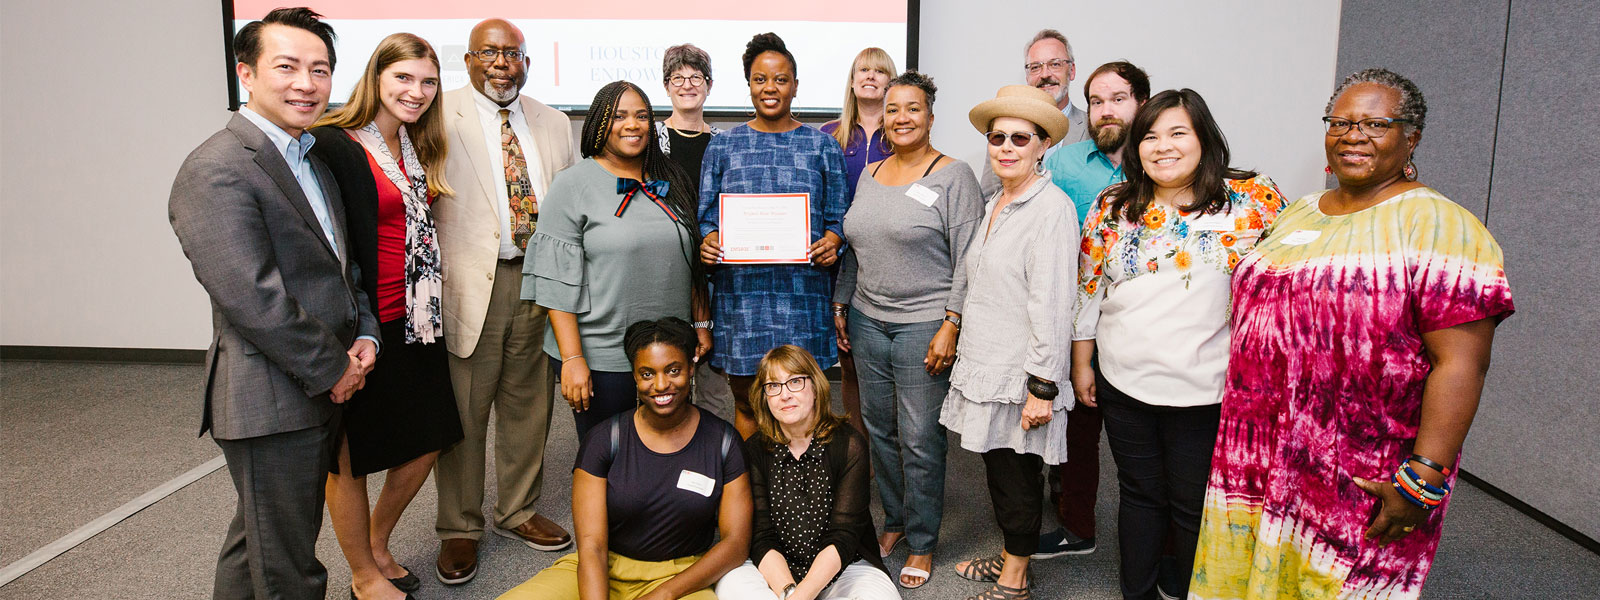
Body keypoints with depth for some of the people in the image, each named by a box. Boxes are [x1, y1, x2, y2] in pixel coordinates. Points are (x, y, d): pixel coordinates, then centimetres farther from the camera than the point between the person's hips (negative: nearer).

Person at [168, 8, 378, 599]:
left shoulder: (313, 160, 13)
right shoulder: (216, 170, -17)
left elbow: (338, 264, 18)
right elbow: (253, 299, -23)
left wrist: (364, 334, 2)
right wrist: (333, 368, -14)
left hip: (319, 394, 9)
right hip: (270, 404, -9)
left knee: (257, 541, 27)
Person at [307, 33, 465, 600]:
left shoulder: (417, 148, 11)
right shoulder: (334, 145, -14)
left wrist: (431, 309, 8)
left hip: (415, 321, 8)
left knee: (426, 443, 16)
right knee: (350, 458, 9)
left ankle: (377, 547, 39)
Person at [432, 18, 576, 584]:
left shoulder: (554, 124, 13)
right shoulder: (441, 117, -1)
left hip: (539, 282, 4)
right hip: (469, 283, -4)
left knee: (528, 406, 14)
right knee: (462, 412, 4)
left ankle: (519, 512, 32)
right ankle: (459, 528, 22)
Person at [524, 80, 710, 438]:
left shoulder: (672, 181, 10)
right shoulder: (572, 185, -4)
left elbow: (694, 262, 17)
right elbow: (557, 281, -9)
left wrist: (703, 324, 12)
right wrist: (572, 359, -15)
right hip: (600, 357, -4)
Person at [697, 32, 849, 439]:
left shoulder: (821, 146, 10)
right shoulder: (723, 146, 11)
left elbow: (838, 215, 9)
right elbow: (706, 214, 10)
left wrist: (832, 241, -12)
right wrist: (708, 241, -12)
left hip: (802, 288, 0)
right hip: (741, 287, 1)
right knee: (746, 401, 7)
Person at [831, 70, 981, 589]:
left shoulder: (953, 176, -7)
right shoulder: (869, 175, 12)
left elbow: (967, 261, -10)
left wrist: (951, 325, -16)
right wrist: (841, 304, 14)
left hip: (924, 326, -6)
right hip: (867, 321, 6)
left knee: (920, 439, 0)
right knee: (880, 429, 14)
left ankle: (922, 541, 18)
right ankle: (895, 519, 33)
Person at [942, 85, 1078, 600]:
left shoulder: (1052, 208, -16)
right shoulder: (994, 204, 11)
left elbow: (1051, 303, -20)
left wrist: (1043, 386, -20)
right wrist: (960, 340, 19)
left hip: (1019, 374, -8)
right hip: (984, 365, 8)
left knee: (1019, 476, 6)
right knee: (997, 468, 18)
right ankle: (1006, 559, 36)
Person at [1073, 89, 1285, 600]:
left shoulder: (1253, 200, -5)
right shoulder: (1112, 207, 4)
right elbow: (1088, 289, 10)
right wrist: (1082, 365, 11)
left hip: (1206, 392, -3)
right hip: (1123, 385, 3)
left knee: (1194, 508, 9)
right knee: (1139, 494, 17)